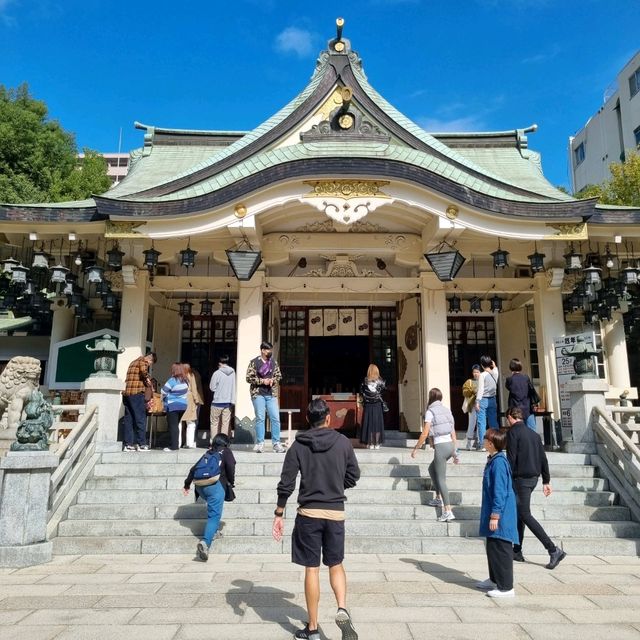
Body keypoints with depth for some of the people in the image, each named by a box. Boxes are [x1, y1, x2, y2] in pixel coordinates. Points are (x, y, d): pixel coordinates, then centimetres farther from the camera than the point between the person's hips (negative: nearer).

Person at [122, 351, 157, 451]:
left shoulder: (134, 362, 26)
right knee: (140, 418, -4)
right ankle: (142, 444, -2)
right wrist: (150, 385, -6)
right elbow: (144, 372, -18)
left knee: (128, 419, 8)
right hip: (136, 393, -9)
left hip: (126, 393, 9)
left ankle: (128, 444, 8)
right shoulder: (143, 361, -1)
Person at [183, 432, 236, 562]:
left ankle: (213, 531, 24)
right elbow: (230, 467, 1)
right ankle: (205, 542, -28)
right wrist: (231, 482, 16)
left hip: (200, 486, 5)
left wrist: (187, 484, 35)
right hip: (215, 485, -5)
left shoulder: (207, 454, 28)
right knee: (214, 516, -10)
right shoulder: (226, 452, 16)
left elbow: (194, 468, 27)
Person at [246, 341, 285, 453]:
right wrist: (262, 381, -13)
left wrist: (273, 380, -5)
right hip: (258, 394, -3)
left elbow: (279, 376, 16)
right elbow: (249, 378, -5)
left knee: (276, 418, -2)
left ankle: (276, 443, 6)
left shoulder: (274, 362, 10)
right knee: (260, 418, -1)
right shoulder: (254, 362, -2)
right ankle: (260, 443, 8)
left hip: (271, 394, 3)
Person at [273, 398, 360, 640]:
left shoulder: (299, 445, -4)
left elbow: (286, 484, -6)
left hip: (308, 513, -1)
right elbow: (353, 476, 4)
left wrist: (279, 514, 1)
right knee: (336, 565, 18)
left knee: (311, 569, 8)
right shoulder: (343, 442, -2)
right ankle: (342, 609, -4)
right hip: (335, 512, 1)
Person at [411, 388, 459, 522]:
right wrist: (455, 452, 19)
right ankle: (439, 499, 27)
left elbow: (425, 433, -11)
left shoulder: (430, 411, -6)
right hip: (450, 445, 7)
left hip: (440, 446, -7)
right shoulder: (447, 410, 12)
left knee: (441, 480, -3)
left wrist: (416, 448, -2)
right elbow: (453, 433, 13)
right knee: (432, 469, 25)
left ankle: (448, 512, -9)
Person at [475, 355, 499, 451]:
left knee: (482, 423, -1)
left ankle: (481, 445, -1)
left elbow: (480, 389, -14)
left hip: (483, 399, -5)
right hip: (492, 399, 5)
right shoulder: (495, 373, 2)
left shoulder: (482, 375, -12)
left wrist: (477, 402, -12)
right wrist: (494, 366, 32)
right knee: (493, 422, 10)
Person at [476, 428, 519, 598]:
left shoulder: (498, 462, -21)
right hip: (493, 512, 10)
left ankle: (506, 587, 8)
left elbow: (500, 491, -23)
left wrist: (495, 515, -21)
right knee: (492, 548, 20)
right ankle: (494, 580, 33)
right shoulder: (493, 460, 10)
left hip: (500, 516, -10)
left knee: (501, 551, -1)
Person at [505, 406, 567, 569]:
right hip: (533, 477, 8)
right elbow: (543, 458, 13)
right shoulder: (533, 433, 14)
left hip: (521, 478, -8)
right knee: (518, 513, 16)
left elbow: (511, 458, -16)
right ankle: (517, 551, 20)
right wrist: (546, 481, 16)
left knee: (525, 515, -5)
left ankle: (554, 550, -10)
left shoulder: (512, 432, -9)